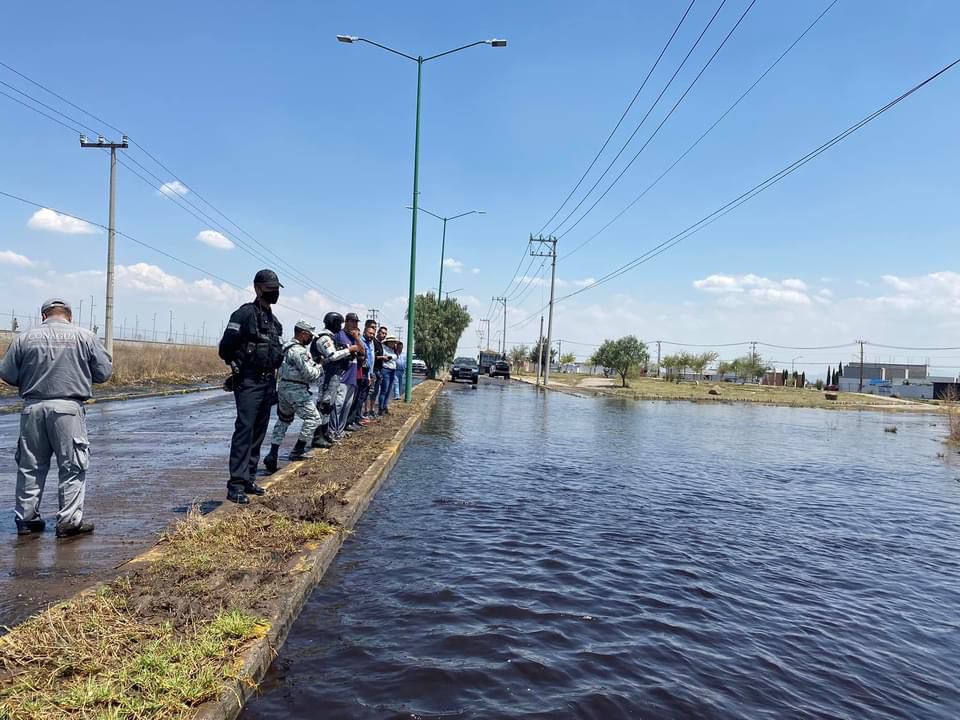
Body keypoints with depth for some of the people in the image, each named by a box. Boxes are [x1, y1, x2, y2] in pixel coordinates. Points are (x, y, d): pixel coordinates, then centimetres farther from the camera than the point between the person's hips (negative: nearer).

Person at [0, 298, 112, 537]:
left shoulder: (25, 338, 3)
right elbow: (104, 372, 0)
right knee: (72, 466, 4)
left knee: (30, 466, 14)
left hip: (33, 408, 3)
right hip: (68, 409, -3)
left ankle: (26, 518, 21)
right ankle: (69, 520, 4)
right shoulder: (85, 337, -2)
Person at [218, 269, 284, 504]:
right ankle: (235, 485, -10)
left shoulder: (273, 320, 16)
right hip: (248, 382, -8)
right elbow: (225, 348, -13)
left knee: (259, 433, 11)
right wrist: (239, 366, -4)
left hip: (268, 383, 8)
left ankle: (249, 479, 19)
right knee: (244, 430, -12)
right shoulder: (245, 314, -10)